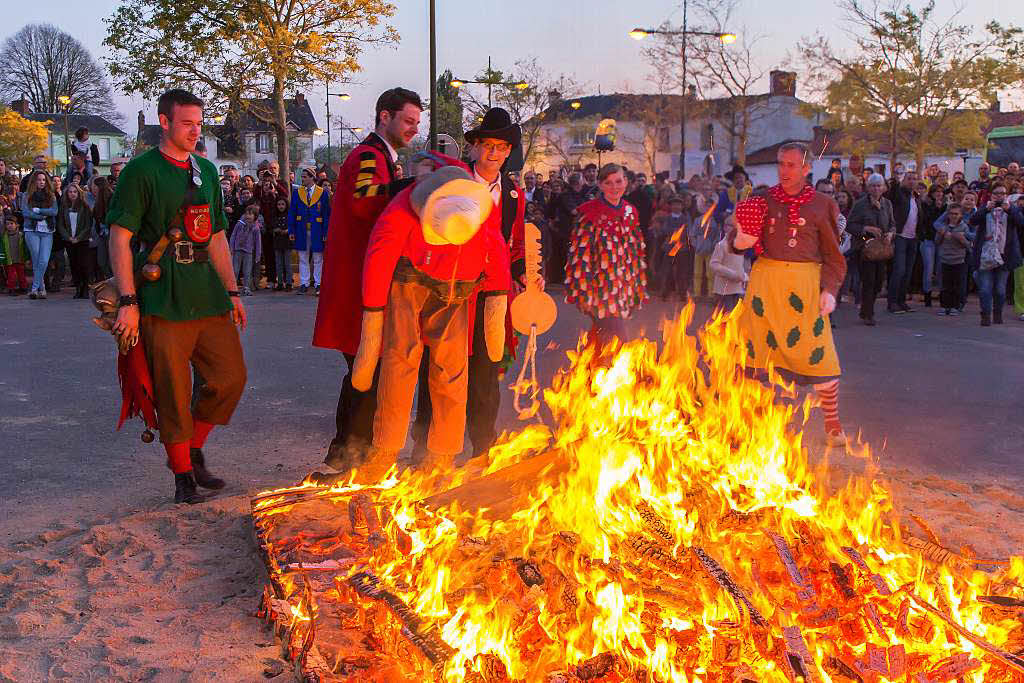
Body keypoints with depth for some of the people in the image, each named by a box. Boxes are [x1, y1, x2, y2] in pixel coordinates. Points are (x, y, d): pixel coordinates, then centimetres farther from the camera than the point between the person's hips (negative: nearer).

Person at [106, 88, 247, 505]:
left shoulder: (206, 170, 16)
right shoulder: (141, 170, -4)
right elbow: (120, 237, -8)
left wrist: (231, 290, 15)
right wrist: (128, 301, -15)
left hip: (208, 295, 6)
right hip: (163, 299, -6)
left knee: (230, 376, 6)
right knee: (173, 391, 0)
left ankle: (193, 450, 25)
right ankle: (183, 475, 14)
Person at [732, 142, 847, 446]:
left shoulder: (821, 205, 3)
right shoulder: (763, 201, 7)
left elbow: (833, 255, 7)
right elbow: (740, 244, 13)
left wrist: (830, 290, -5)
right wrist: (742, 239, -10)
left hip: (805, 284, -2)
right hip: (765, 280, 2)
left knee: (819, 354, -2)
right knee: (756, 351, 6)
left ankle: (833, 424, 15)